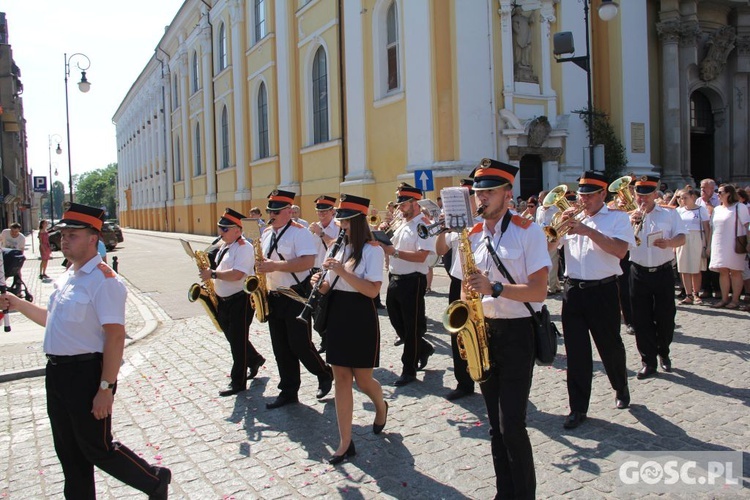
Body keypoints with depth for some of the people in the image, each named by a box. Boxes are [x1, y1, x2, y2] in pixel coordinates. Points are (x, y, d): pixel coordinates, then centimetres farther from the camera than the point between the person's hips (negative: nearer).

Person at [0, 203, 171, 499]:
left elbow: (115, 336, -22)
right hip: (57, 372, 9)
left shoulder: (103, 280, -18)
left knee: (97, 449, 5)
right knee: (69, 452, 18)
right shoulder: (68, 277, 11)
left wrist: (106, 389, -24)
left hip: (86, 373, -9)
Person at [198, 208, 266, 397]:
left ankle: (238, 382, 8)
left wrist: (213, 274, -23)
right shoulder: (224, 245, 12)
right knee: (232, 337, 18)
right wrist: (208, 272, 5)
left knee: (238, 340, -2)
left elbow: (236, 275, -28)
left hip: (241, 300, -9)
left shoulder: (244, 247, -17)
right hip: (224, 300, 9)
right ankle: (254, 360, 40)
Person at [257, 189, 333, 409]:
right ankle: (288, 391, 20)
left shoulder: (299, 232, -12)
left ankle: (325, 374, 20)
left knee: (299, 344, -4)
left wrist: (275, 265, -26)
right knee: (281, 348, 10)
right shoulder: (266, 233, 12)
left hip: (296, 296, -7)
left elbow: (307, 261, -24)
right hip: (274, 297, 7)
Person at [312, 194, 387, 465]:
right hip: (336, 316, 6)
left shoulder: (372, 250, -10)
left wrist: (342, 271, -25)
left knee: (362, 380, 5)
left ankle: (381, 406, 41)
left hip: (361, 318, -6)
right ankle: (345, 442, 11)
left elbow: (373, 290, -20)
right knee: (341, 379, 5)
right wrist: (320, 283, -8)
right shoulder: (338, 248, 10)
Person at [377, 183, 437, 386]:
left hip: (412, 281, -9)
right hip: (395, 279, 9)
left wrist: (394, 252, -25)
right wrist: (383, 241, 2)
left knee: (412, 326, 2)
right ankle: (423, 348, 37)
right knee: (397, 321, 16)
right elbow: (393, 246, 21)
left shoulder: (424, 225, -13)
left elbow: (421, 256, -24)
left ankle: (409, 370, 13)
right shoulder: (402, 224, 15)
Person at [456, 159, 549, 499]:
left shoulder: (528, 232, -9)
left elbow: (538, 291, -16)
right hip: (483, 331, 6)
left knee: (512, 425, -8)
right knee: (495, 423, 13)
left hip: (516, 333, -6)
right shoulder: (473, 236, 8)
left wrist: (494, 288, -27)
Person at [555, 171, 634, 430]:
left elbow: (620, 250, -17)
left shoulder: (617, 217, 0)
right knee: (576, 351, 3)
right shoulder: (572, 217, 11)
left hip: (603, 290, -3)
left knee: (610, 346, 12)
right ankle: (578, 408, 11)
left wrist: (588, 231, -22)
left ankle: (621, 389, 40)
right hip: (573, 290, 3)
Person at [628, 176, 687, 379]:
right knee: (641, 320, 2)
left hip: (663, 272, -1)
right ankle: (648, 362, 12)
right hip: (639, 273, 1)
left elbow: (682, 238, -4)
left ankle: (663, 352, 31)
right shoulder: (629, 217, 5)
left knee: (665, 317, 7)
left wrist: (669, 243, -25)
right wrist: (630, 223, -20)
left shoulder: (669, 214, 3)